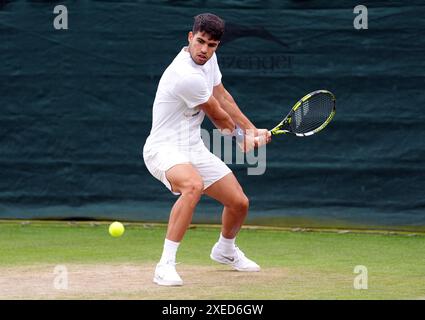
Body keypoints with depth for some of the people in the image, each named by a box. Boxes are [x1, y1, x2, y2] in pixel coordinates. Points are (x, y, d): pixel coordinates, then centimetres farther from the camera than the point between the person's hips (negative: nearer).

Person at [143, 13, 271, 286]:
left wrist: (252, 130, 15)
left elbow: (222, 97, 18)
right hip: (164, 148, -9)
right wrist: (241, 137, 8)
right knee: (194, 185, -40)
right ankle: (166, 265, -38)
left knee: (239, 203, 11)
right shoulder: (187, 76, -27)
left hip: (194, 148, 9)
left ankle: (225, 250, 44)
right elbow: (218, 117, -11)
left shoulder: (209, 58, 1)